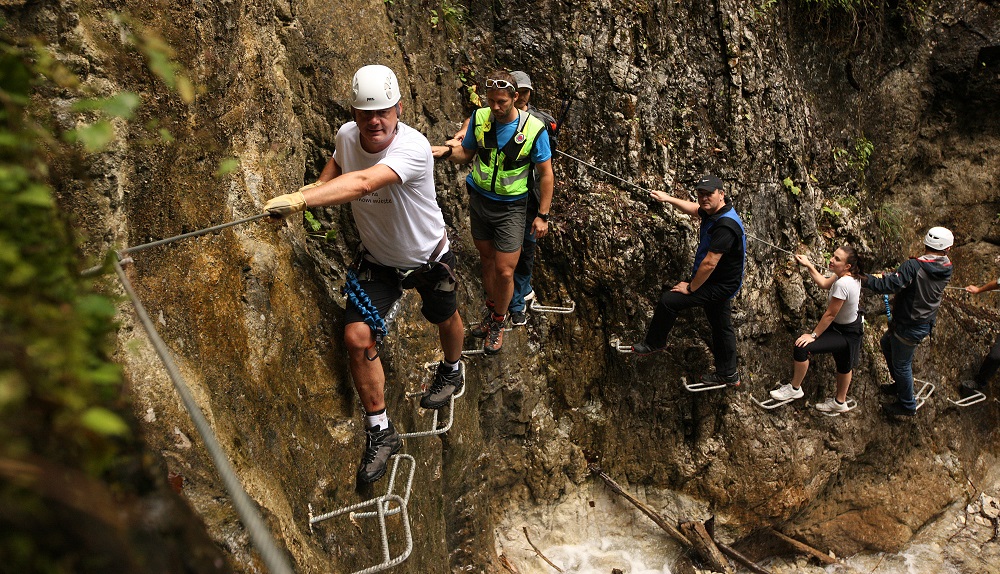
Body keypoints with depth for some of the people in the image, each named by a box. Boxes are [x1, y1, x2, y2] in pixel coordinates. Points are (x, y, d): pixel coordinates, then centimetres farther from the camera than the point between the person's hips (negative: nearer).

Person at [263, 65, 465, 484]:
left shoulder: (413, 147, -35)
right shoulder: (347, 135, -15)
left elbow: (362, 183, -53)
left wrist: (299, 199, -62)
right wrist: (318, 189, -6)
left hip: (429, 257, -3)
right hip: (377, 260, 4)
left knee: (445, 319, 22)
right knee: (357, 337, -11)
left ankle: (452, 370, 59)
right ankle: (380, 432, 6)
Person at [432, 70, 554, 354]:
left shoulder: (534, 128, -16)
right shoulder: (479, 118, -7)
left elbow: (546, 174, -8)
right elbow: (467, 153, 9)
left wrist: (543, 215, -8)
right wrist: (447, 151, -14)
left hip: (511, 208, -3)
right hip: (479, 200, 4)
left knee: (504, 271, -2)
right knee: (487, 259, 17)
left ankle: (498, 322, 22)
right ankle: (492, 311, 38)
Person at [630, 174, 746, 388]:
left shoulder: (725, 225, -29)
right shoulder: (712, 212, 1)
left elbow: (709, 263, -28)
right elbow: (693, 208, 26)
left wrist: (691, 287, -17)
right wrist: (668, 199, 29)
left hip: (719, 286, -10)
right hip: (720, 283, 10)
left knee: (668, 300, -9)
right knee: (721, 327, 18)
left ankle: (654, 344, 11)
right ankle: (729, 374, 32)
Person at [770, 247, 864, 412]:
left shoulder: (843, 284, -35)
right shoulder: (851, 275, -8)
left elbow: (830, 314, -27)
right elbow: (825, 283, 10)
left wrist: (813, 335, -17)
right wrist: (809, 266, 5)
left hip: (846, 335, -10)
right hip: (848, 326, 10)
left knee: (802, 348, -15)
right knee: (844, 366, 26)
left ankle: (794, 389, 5)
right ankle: (840, 402, 47)